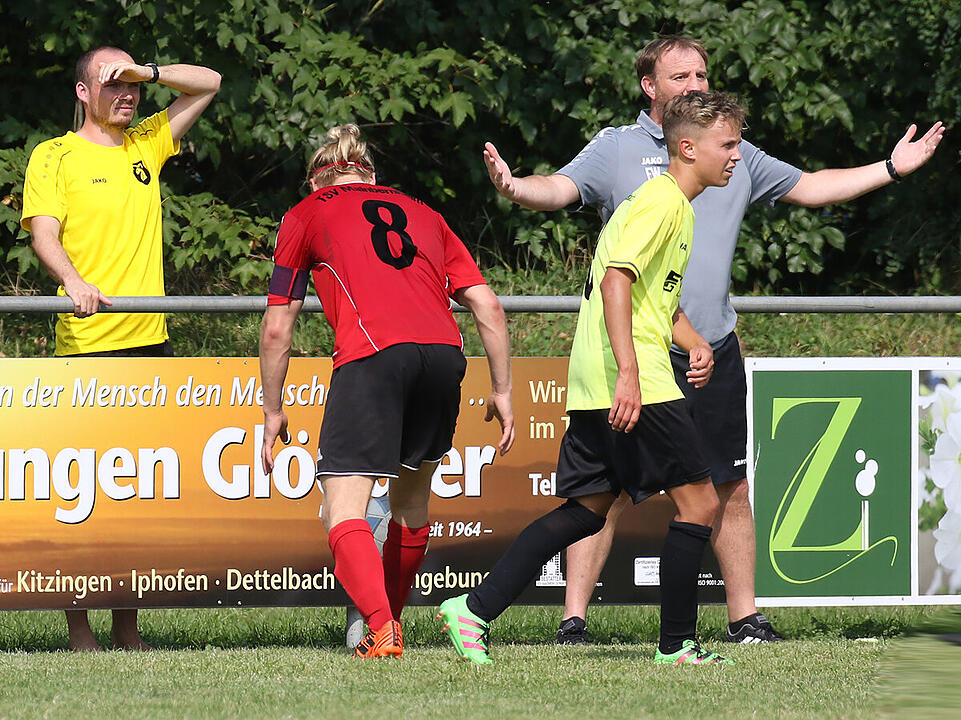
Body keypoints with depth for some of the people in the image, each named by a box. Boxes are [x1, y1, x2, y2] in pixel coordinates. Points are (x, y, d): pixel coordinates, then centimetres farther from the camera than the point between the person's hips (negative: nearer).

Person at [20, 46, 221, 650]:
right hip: (87, 345, -5)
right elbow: (44, 233, -9)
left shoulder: (147, 144, 17)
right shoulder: (55, 156, 2)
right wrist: (75, 281, -29)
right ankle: (78, 627, -2)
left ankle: (127, 625, 8)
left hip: (150, 339, 5)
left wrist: (147, 72, 4)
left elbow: (208, 84, 21)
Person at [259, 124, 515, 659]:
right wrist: (503, 392, 24)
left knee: (344, 512, -6)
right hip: (444, 353, 4)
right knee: (411, 501, 24)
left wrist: (273, 411, 27)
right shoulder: (422, 214, 30)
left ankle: (381, 631, -26)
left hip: (372, 354, -4)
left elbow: (277, 328, 18)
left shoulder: (306, 216, 20)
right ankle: (392, 619, 34)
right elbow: (488, 307, 21)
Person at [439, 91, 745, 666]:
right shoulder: (660, 201, -10)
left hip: (596, 390, 10)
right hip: (632, 383, -10)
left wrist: (694, 343, 15)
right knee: (699, 502, -4)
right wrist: (628, 372, -30)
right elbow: (616, 279, -22)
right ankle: (677, 645, 1)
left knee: (587, 509, 11)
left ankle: (475, 610, 6)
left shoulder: (678, 207, 22)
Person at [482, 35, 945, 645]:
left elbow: (810, 187, 21)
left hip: (713, 353, 4)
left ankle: (744, 617, 16)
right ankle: (574, 619, -1)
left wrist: (891, 169, 16)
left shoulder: (735, 154, 14)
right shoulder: (616, 149, 1)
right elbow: (560, 189, -12)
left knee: (730, 489, 7)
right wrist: (515, 187, -34)